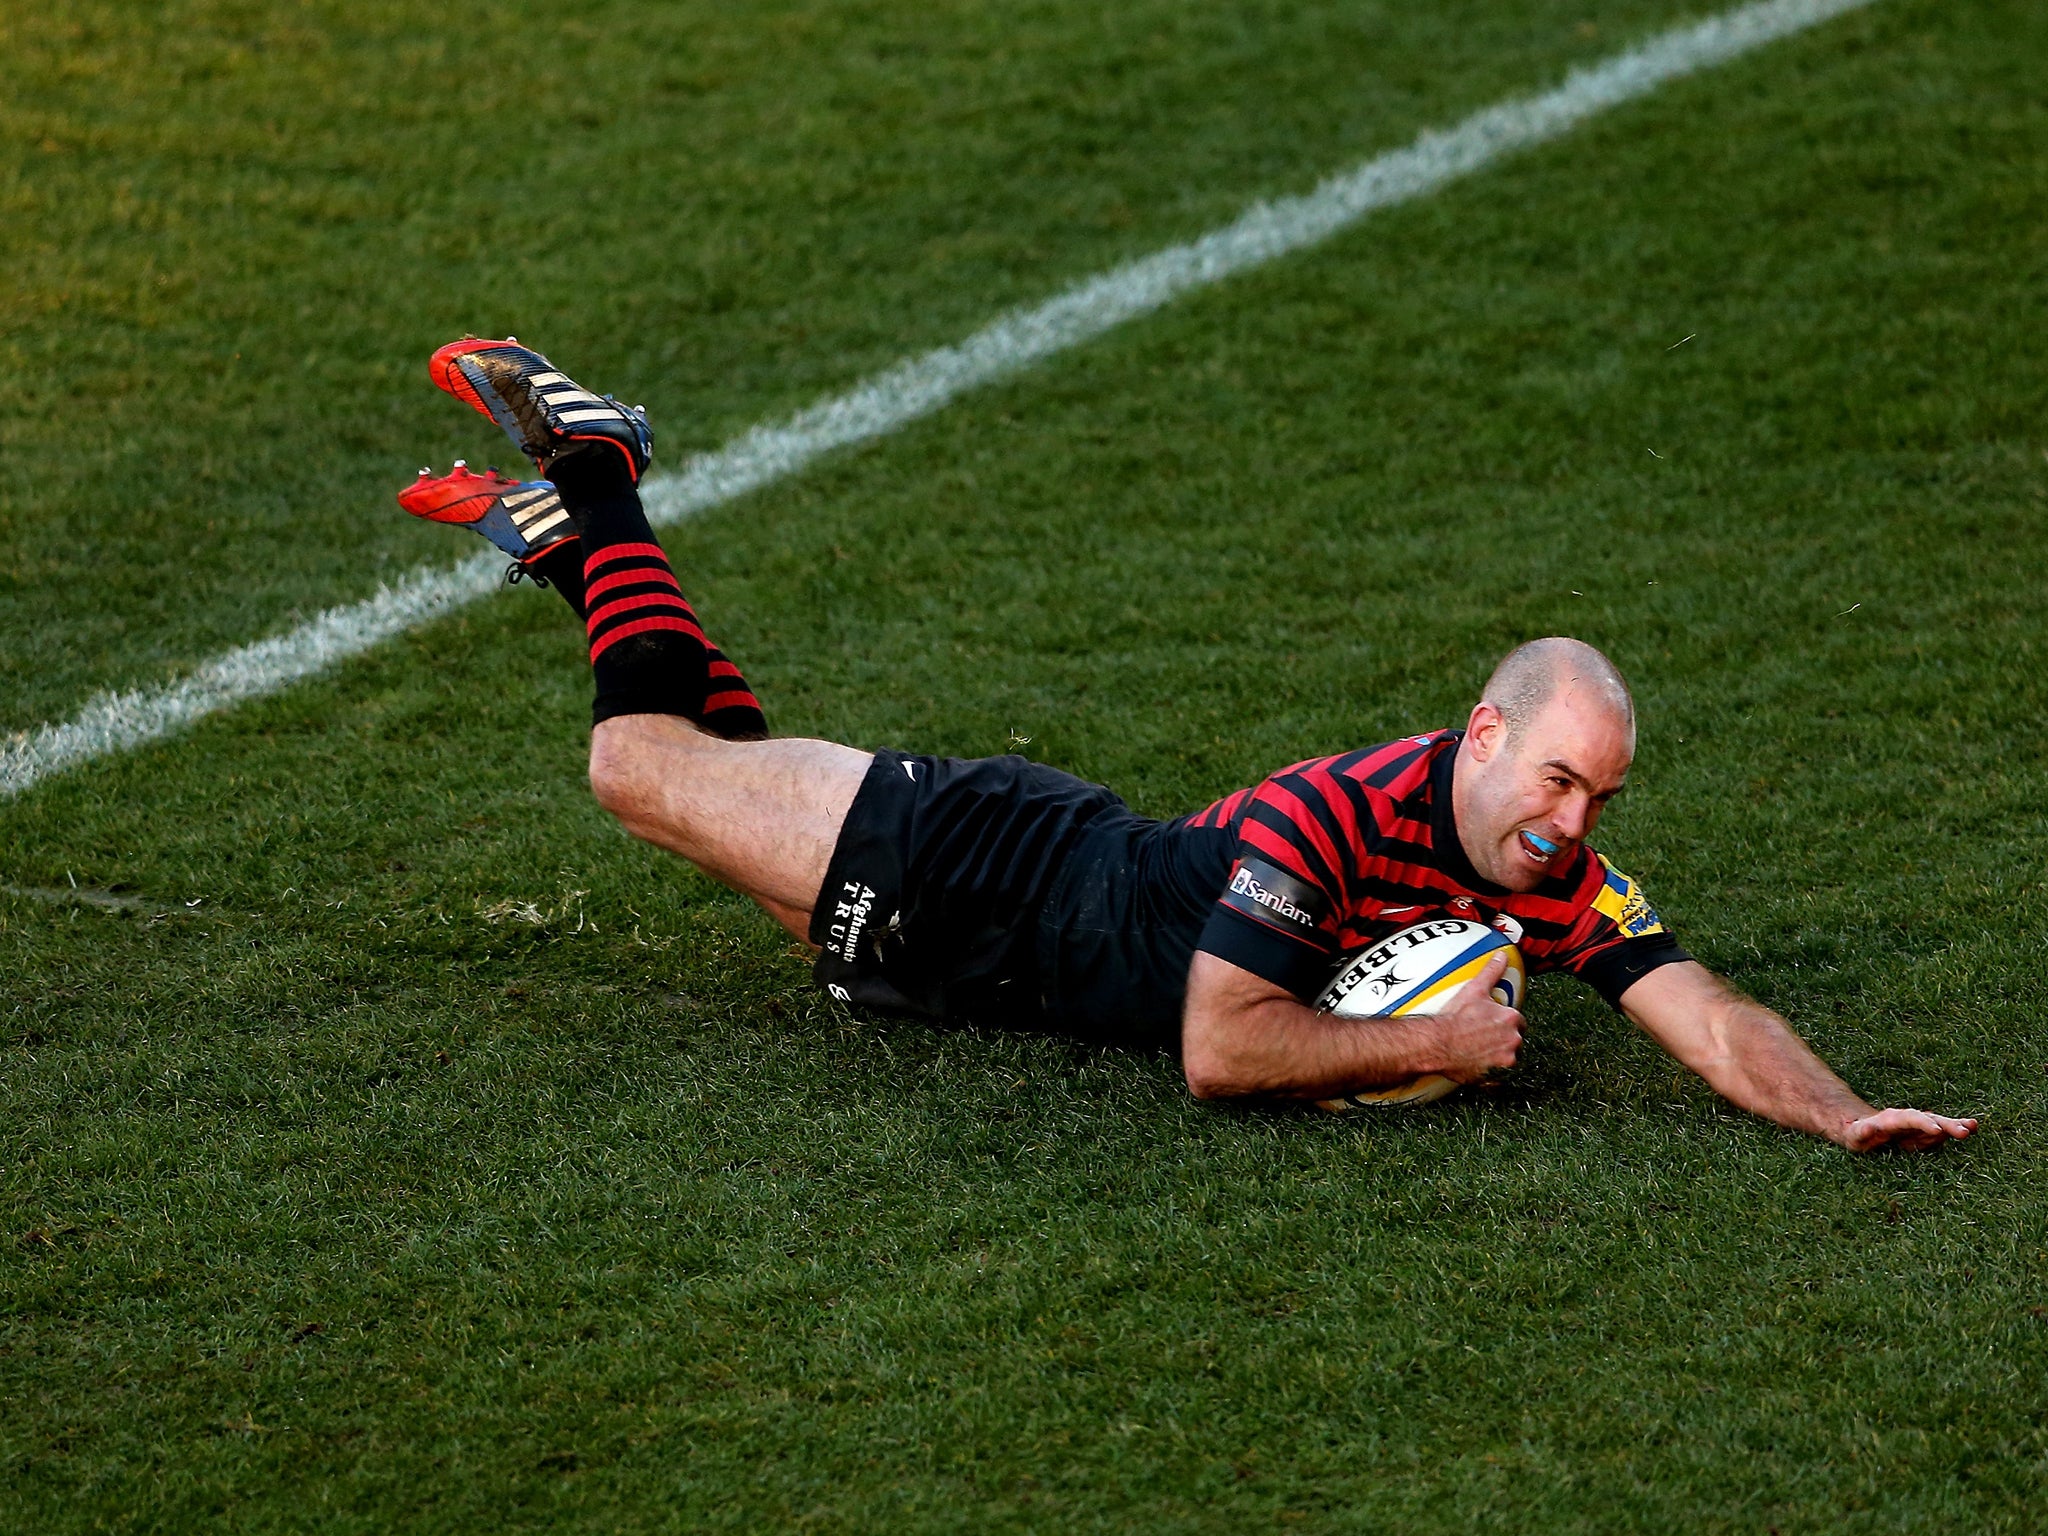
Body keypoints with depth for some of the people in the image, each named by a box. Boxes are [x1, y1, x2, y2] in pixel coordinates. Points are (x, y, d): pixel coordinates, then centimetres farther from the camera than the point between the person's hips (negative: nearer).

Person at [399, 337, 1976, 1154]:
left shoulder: (1558, 880, -21)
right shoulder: (1326, 816, -38)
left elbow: (1708, 1015, -25)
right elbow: (1220, 1050, -39)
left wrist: (1845, 1115, -41)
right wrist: (1430, 1044, -38)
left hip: (1087, 861, 5)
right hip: (984, 875, -5)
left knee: (723, 775, 26)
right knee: (647, 760, 9)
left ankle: (575, 526, 42)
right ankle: (588, 490, 31)